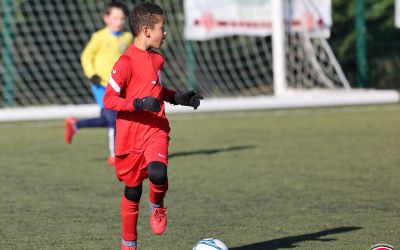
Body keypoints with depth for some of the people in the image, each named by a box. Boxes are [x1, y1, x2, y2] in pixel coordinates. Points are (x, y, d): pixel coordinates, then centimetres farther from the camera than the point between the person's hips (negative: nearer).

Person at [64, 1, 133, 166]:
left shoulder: (127, 38, 6)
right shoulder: (100, 37, -7)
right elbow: (86, 56, -1)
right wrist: (91, 74, -13)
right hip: (102, 86, -6)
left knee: (105, 120, 11)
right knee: (114, 120, -11)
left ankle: (74, 125, 33)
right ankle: (114, 156, 1)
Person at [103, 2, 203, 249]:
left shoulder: (157, 59, 9)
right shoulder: (126, 62, -14)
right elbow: (109, 99, -16)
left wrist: (177, 97, 14)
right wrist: (139, 103, -27)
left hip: (156, 130, 4)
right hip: (130, 134, -4)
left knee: (158, 173, -25)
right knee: (132, 190, 6)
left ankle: (157, 206, 6)